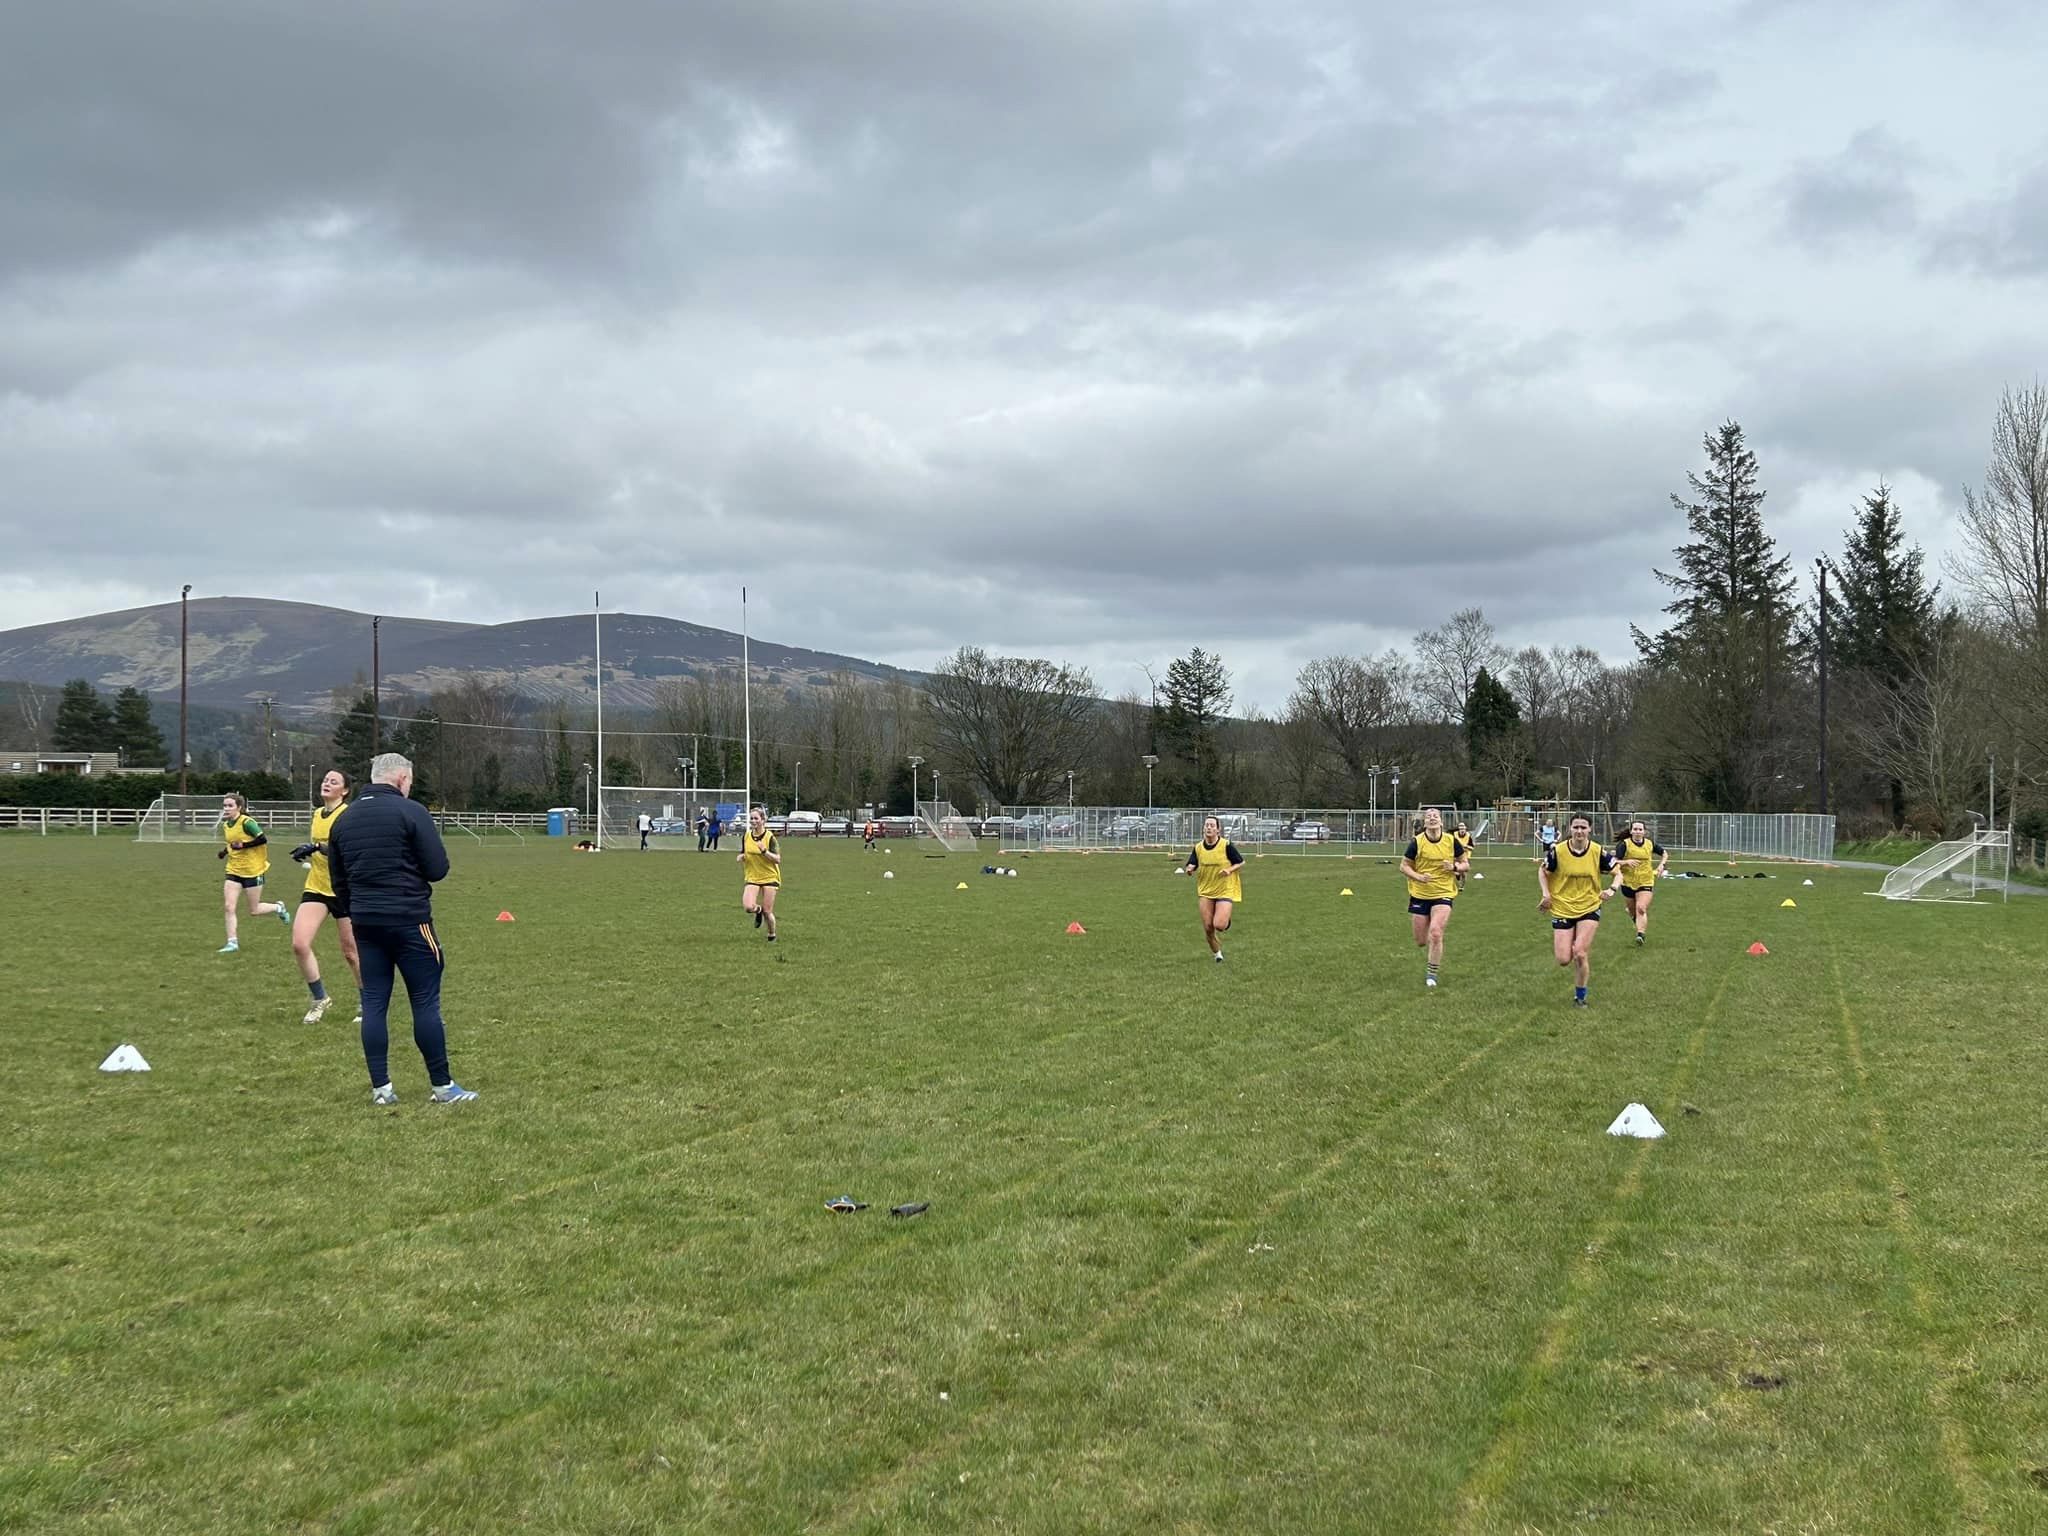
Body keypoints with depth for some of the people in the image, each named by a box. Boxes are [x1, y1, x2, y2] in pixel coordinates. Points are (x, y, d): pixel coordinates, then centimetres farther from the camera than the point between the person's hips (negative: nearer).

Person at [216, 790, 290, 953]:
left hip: (252, 871, -6)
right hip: (234, 871, 6)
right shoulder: (226, 825, 6)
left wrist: (243, 845, -26)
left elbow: (263, 840, -22)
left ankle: (278, 907, 31)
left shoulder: (247, 822, -17)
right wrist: (225, 852, 5)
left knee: (254, 911, 3)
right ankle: (232, 943, -2)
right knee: (229, 906, -7)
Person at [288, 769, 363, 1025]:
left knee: (351, 952, 4)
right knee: (299, 944, -10)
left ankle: (366, 1003, 24)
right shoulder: (317, 814, 11)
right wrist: (306, 853, 6)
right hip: (315, 888, 6)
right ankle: (320, 999, 8)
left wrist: (318, 847, -29)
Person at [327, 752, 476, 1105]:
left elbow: (339, 882, 15)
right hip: (409, 921, -6)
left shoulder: (343, 820, 10)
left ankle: (381, 1087, 8)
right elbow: (438, 869, -11)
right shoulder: (411, 812, -10)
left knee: (373, 1003, 8)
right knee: (425, 1002, 0)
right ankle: (442, 1086, 4)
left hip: (365, 923, 6)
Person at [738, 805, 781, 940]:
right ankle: (759, 910, 18)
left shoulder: (769, 837, -10)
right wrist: (741, 857, -5)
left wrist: (764, 851, -28)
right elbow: (743, 855, 18)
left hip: (769, 877, -3)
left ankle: (772, 935, 25)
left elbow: (778, 859, -14)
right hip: (752, 877, 3)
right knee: (747, 907, -19)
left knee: (768, 912, -3)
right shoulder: (745, 836, 3)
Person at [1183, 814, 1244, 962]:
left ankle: (1227, 922, 20)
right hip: (1205, 891, 3)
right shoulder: (1198, 848, 0)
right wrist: (1189, 869, -20)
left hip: (1225, 890, -3)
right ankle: (1217, 952, 24)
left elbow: (1241, 862, 0)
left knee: (1219, 925, -18)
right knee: (1208, 927, -1)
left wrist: (1229, 870, -18)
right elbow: (1191, 866, 4)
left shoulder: (1226, 846, -10)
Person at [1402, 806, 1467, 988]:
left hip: (1444, 893, -1)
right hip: (1419, 895, 1)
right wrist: (1419, 877, -18)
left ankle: (1432, 973, -3)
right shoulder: (1416, 842, -7)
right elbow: (1404, 866, 0)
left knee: (1435, 933, -19)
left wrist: (1454, 867, -15)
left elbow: (1464, 864, 7)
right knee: (1421, 942, 5)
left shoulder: (1452, 841, -4)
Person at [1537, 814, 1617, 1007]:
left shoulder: (1598, 852, -9)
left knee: (1580, 954, -14)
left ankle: (1580, 996, 8)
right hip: (1562, 909, 0)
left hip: (1589, 908, 0)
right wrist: (1546, 894, -8)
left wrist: (1612, 889, -14)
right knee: (1564, 960, -5)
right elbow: (1542, 870, 4)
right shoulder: (1558, 851, -12)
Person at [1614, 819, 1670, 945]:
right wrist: (1626, 862, -28)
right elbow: (1614, 862, -11)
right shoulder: (1625, 844, -8)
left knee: (1641, 909, -19)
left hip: (1646, 883, -1)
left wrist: (1661, 865, -2)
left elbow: (1665, 854, 16)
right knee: (1633, 911, 15)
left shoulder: (1650, 843, -1)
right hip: (1628, 883, 1)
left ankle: (1641, 933, -22)